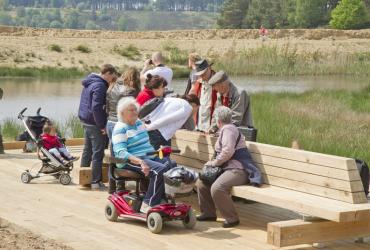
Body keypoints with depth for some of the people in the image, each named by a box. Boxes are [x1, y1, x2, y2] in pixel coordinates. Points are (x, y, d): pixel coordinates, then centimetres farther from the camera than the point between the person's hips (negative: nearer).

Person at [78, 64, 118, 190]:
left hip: (85, 120, 10)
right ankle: (96, 182, -2)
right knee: (98, 153, -4)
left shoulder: (89, 82, 13)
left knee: (87, 150, 19)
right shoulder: (100, 86, -18)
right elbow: (96, 107, -25)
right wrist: (101, 125, -18)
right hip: (94, 124, -10)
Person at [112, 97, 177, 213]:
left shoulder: (139, 123, 20)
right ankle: (148, 205, -27)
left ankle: (164, 199, -16)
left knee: (172, 164, -17)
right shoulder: (120, 128, -7)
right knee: (160, 169, -31)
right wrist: (140, 162, -31)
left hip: (150, 156, 8)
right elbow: (121, 152, -19)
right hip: (131, 161, -8)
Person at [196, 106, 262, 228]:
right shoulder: (227, 129, 23)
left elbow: (228, 151, -22)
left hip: (238, 170, -11)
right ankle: (208, 213, 15)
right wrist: (215, 162, 19)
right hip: (228, 168, 11)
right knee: (202, 182, 7)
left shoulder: (228, 129, -10)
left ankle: (232, 218, -20)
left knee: (217, 188, -32)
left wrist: (214, 162, -11)